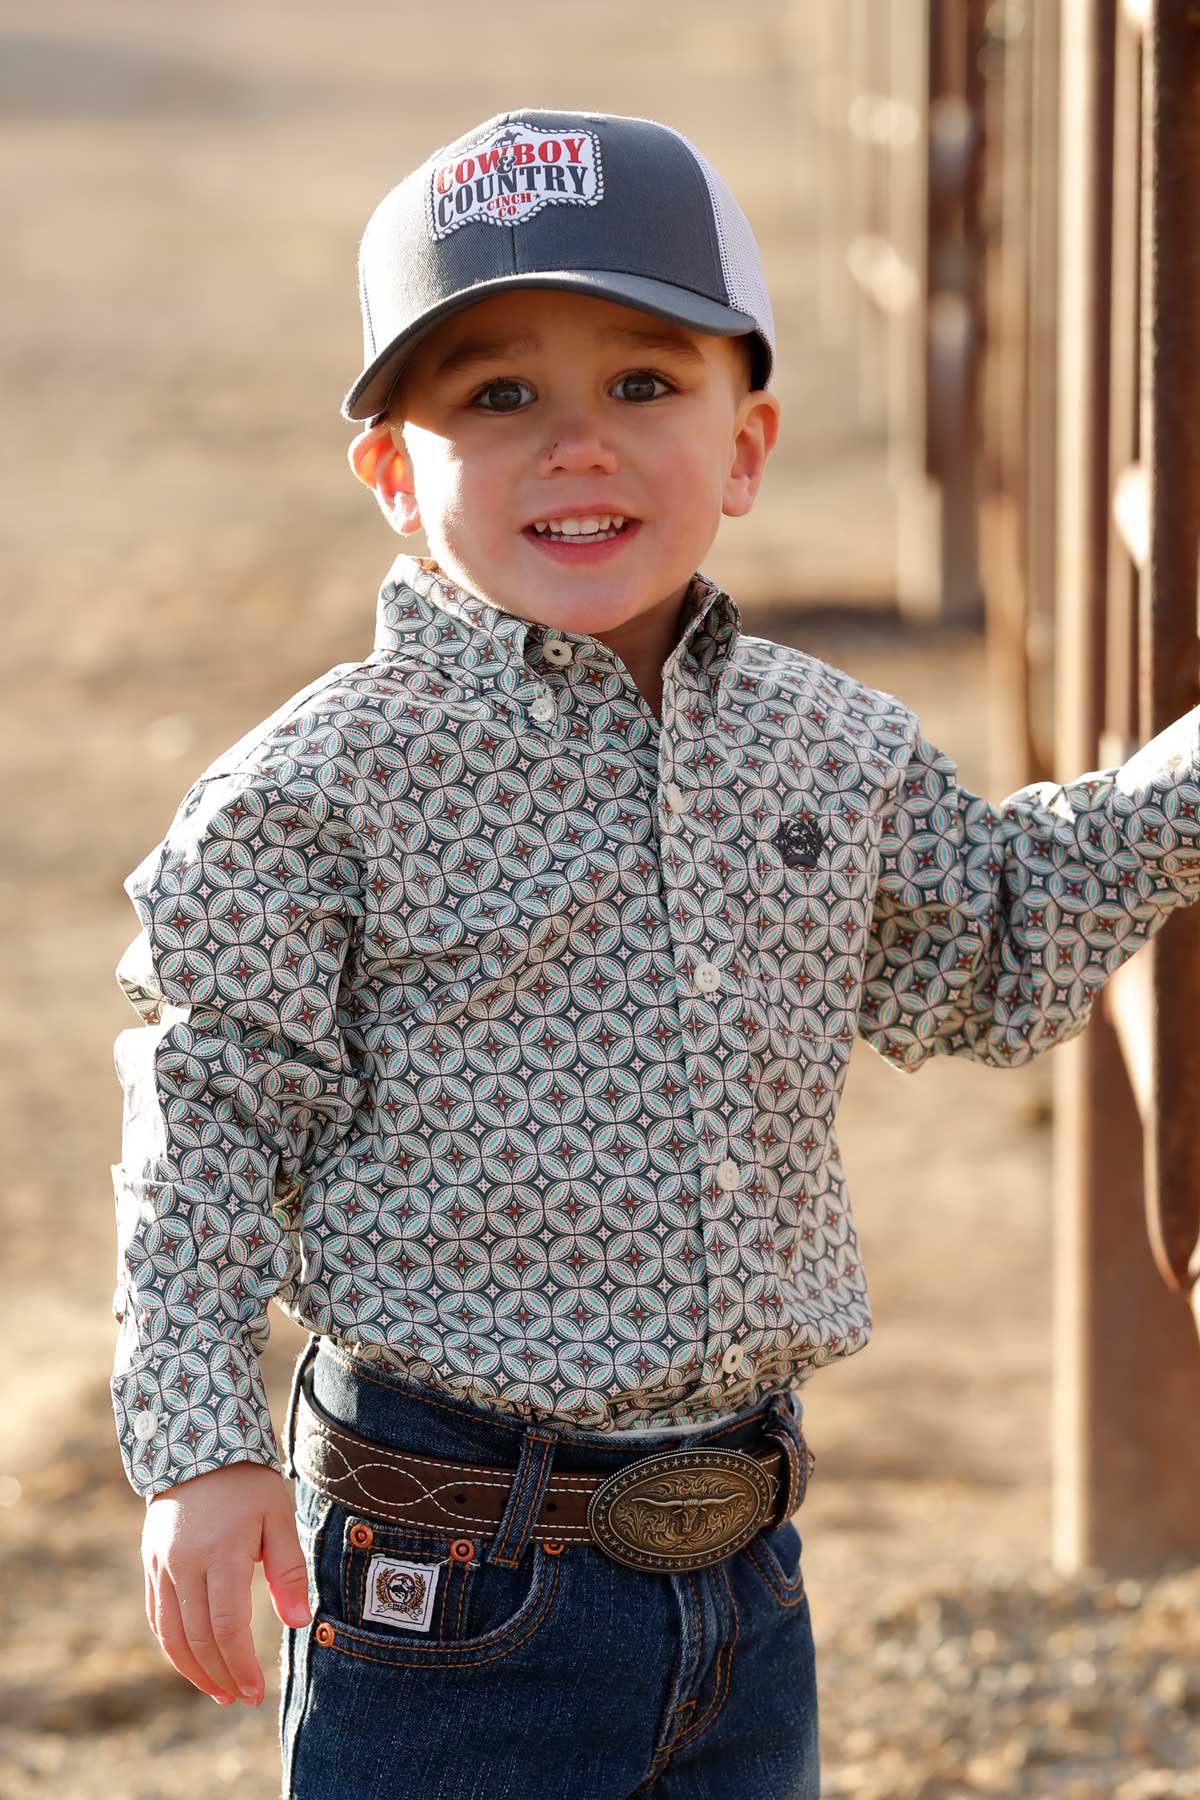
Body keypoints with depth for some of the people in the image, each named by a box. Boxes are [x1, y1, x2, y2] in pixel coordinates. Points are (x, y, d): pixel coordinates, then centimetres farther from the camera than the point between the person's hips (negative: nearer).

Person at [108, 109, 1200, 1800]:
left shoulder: (839, 750, 5)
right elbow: (215, 1114, -7)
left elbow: (992, 960, 23)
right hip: (453, 1587, -5)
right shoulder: (322, 791, -11)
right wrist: (200, 1449, -11)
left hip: (742, 1579, 5)